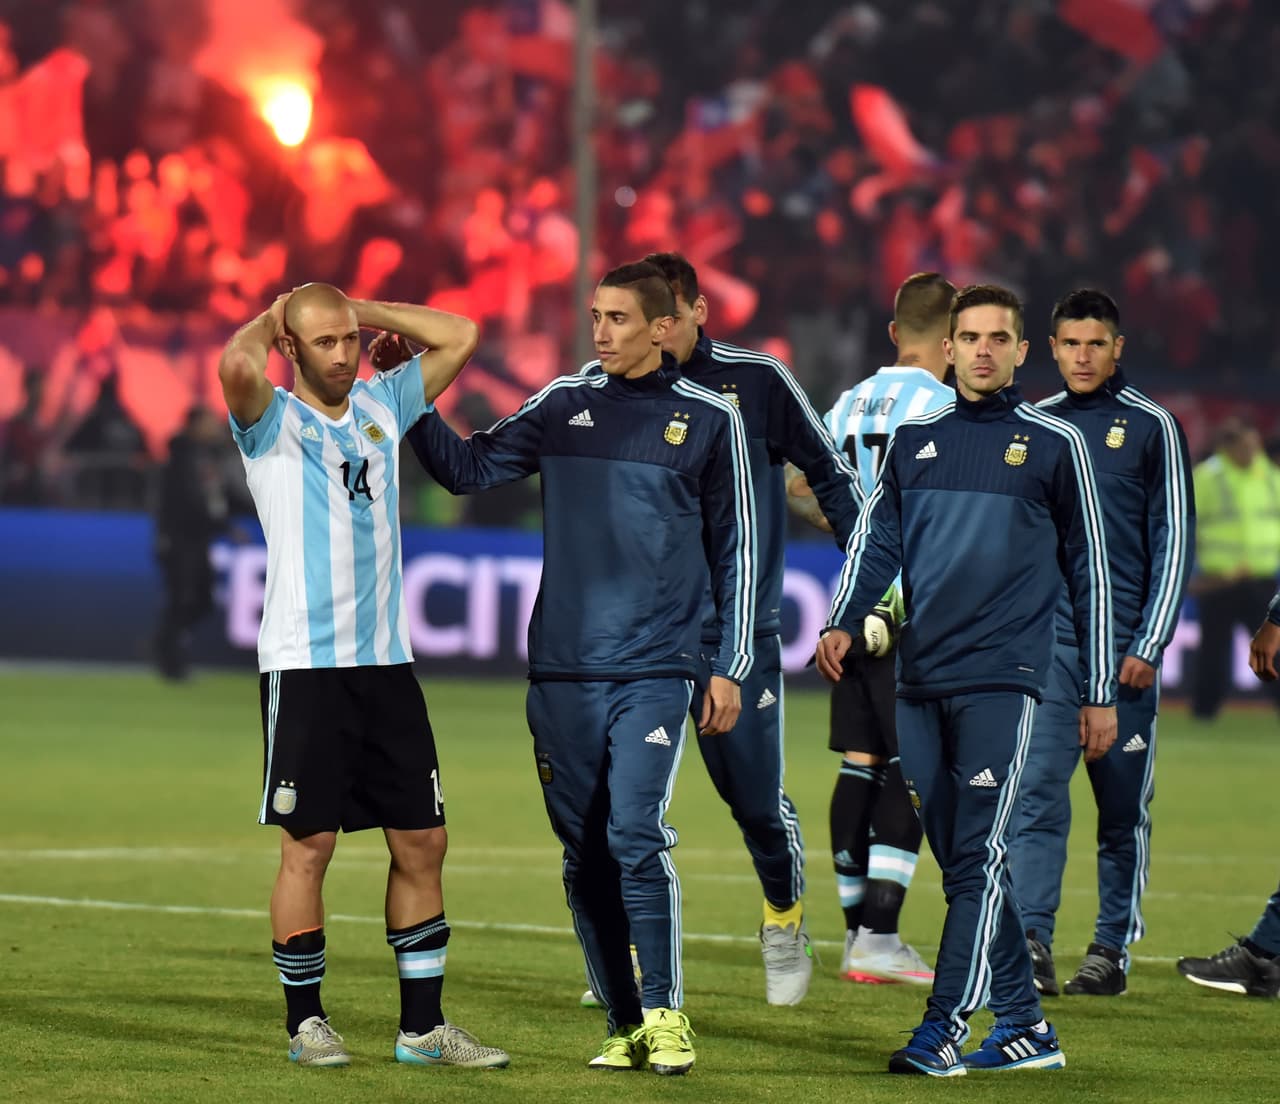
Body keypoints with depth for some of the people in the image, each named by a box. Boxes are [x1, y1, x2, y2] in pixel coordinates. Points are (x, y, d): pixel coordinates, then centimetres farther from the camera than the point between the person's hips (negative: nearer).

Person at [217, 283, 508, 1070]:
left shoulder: (382, 406, 14)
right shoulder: (274, 420, -2)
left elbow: (461, 335, 15)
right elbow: (237, 366, -24)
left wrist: (361, 310, 11)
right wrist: (272, 320, -3)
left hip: (388, 660, 5)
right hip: (306, 664, -5)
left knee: (422, 840, 5)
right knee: (309, 842, -2)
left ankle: (424, 1026, 11)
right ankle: (306, 1021, 10)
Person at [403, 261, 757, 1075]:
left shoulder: (709, 420, 3)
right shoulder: (564, 406, 9)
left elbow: (735, 550, 6)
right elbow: (469, 468, 10)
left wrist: (731, 668, 2)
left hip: (654, 671, -3)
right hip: (562, 671, 4)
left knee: (636, 834, -17)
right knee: (584, 855, 5)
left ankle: (666, 1016, -6)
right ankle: (625, 1027, 13)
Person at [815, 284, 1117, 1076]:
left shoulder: (1055, 444, 3)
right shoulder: (914, 439, 13)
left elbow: (1089, 571, 5)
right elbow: (877, 541, 14)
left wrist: (1101, 692, 3)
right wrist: (844, 622, -5)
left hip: (1002, 680, -5)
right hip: (921, 681, 5)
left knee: (980, 857, -11)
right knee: (957, 860, 6)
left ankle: (943, 1030, -13)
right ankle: (1026, 1028, 14)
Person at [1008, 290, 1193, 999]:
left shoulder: (1152, 426, 2)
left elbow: (1174, 540, 1)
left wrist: (1149, 644, -6)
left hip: (1123, 647, -2)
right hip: (1045, 642, 2)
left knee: (1123, 808, 4)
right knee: (1037, 794, -11)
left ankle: (1111, 950, 12)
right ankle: (1031, 942, -16)